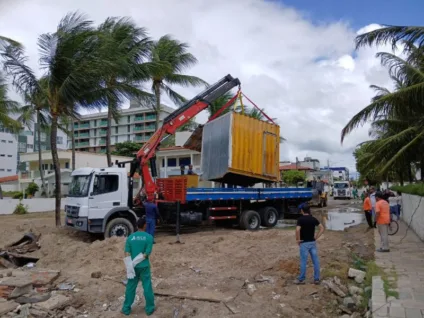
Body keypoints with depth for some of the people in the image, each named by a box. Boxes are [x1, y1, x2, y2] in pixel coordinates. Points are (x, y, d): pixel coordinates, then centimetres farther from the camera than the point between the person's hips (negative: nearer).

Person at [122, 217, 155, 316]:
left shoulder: (130, 237, -2)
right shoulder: (149, 237, -10)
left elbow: (127, 254, -7)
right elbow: (147, 253, -15)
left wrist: (130, 267, -7)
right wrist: (135, 262, -9)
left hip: (133, 267, 2)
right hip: (144, 266, -2)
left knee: (130, 287, 14)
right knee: (147, 287, 9)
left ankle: (126, 309, 23)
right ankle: (149, 309, 18)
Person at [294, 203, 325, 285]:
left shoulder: (300, 219, -13)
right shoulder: (313, 219, 4)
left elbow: (297, 230, -27)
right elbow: (322, 228, 6)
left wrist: (298, 239, -13)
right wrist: (316, 237, 6)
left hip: (304, 243, -5)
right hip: (312, 242, 5)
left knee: (303, 261, 2)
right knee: (315, 261, 8)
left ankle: (301, 279, 11)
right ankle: (316, 279, 14)